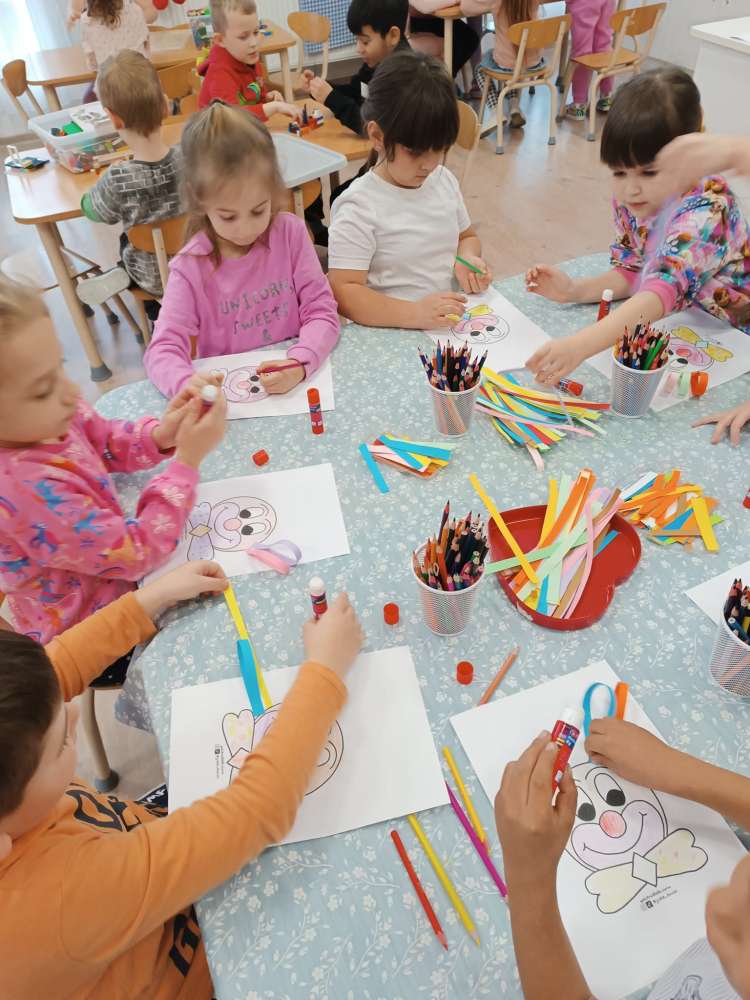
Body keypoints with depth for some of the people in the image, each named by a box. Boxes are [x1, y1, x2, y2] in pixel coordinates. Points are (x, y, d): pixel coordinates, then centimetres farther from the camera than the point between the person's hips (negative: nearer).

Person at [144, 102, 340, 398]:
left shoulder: (290, 233, -5)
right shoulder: (191, 267, -9)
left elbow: (321, 311, -6)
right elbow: (163, 349, -13)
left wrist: (300, 363, -27)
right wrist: (191, 386, -36)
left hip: (294, 385, 1)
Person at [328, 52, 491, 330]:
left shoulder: (444, 180, 9)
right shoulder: (359, 208, -13)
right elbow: (343, 292, -20)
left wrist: (468, 258, 1)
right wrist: (414, 314, -32)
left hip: (451, 320, 5)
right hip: (393, 332, -4)